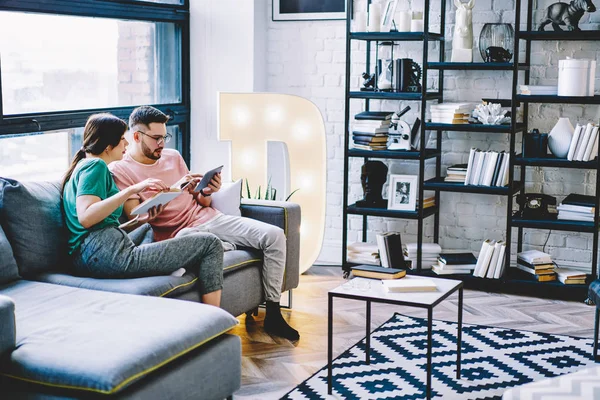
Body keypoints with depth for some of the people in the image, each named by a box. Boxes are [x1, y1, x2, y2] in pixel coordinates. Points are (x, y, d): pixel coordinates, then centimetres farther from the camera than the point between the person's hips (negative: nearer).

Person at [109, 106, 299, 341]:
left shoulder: (173, 156, 17)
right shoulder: (120, 170, -1)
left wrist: (207, 193, -4)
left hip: (208, 218, 7)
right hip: (178, 233, -7)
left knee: (274, 236, -9)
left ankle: (273, 315, -2)